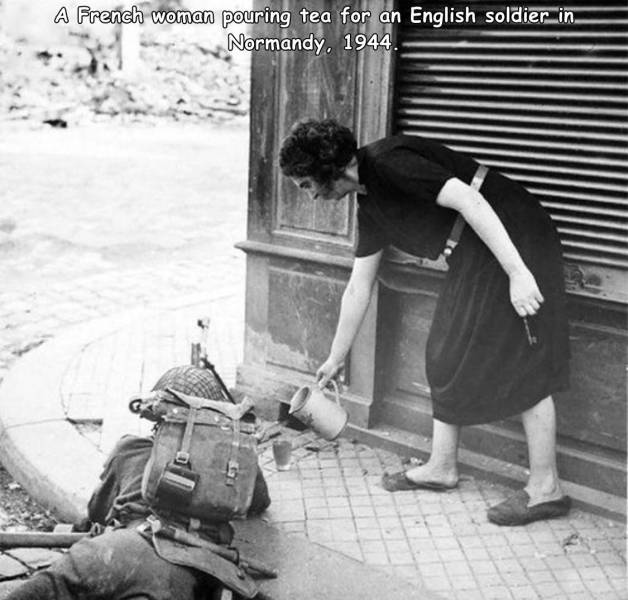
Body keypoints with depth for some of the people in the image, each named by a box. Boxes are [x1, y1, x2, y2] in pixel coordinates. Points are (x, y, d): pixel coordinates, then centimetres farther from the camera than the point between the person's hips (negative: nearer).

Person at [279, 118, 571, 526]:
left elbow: (469, 200, -24)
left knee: (522, 363, -5)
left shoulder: (389, 162, -16)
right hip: (472, 260, 10)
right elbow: (358, 290, 20)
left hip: (514, 243, -10)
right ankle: (442, 467, 23)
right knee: (447, 355, 12)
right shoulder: (371, 208, 13)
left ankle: (546, 489, 4)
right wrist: (336, 359, 26)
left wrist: (517, 272, -28)